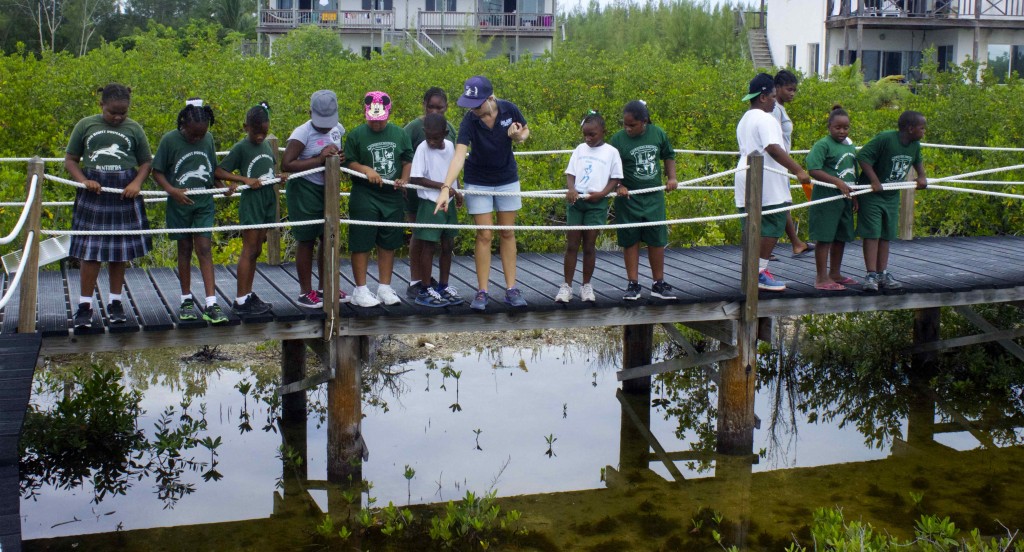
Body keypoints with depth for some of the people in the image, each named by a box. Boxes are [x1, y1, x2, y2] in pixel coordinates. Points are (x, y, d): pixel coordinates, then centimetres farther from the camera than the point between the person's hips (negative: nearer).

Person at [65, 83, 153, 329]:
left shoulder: (134, 129, 5)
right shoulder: (85, 126, 3)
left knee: (120, 252, 8)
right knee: (90, 252, -3)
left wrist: (137, 183, -8)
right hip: (93, 196, -1)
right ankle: (85, 305, 3)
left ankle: (115, 302, 19)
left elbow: (146, 162, 11)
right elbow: (70, 160, 7)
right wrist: (84, 180, -11)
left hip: (124, 197, 1)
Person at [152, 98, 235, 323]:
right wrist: (172, 190, -20)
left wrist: (223, 186, -4)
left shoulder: (208, 139, 1)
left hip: (204, 204, 2)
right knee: (185, 249, 8)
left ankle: (211, 304, -8)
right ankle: (187, 300, 21)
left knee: (204, 250, -4)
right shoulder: (170, 140, -9)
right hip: (180, 204, -2)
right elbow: (157, 171, -4)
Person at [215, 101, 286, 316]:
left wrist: (280, 176, 3)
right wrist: (245, 179, -19)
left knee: (256, 250, 11)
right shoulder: (241, 148, -9)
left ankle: (248, 294, 20)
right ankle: (240, 300, -2)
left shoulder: (267, 146, 9)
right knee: (249, 250, -6)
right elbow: (219, 172, -11)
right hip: (251, 203, -7)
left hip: (268, 202, 7)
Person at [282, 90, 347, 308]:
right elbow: (286, 164, -22)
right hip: (305, 190, -6)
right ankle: (305, 292, 13)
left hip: (328, 190, 6)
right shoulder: (303, 133, -16)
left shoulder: (338, 129, 4)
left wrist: (339, 158, -1)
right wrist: (319, 160, -25)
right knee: (307, 240, 2)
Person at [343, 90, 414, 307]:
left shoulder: (399, 134, 7)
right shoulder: (357, 135, -2)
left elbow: (408, 160, 12)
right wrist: (366, 170, -18)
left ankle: (385, 288, 21)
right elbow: (349, 163, -2)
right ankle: (360, 290, 8)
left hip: (393, 198, 3)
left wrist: (404, 179, -5)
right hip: (364, 198, -3)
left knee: (388, 244, 10)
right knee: (361, 244, -1)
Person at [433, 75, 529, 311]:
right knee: (484, 235, -3)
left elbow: (525, 131, 2)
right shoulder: (469, 120, -24)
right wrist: (446, 188, -46)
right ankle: (482, 292, 6)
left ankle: (511, 289, 13)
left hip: (507, 179, 2)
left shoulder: (509, 110, -18)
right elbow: (459, 155, -35)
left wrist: (518, 137, -23)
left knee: (507, 233, 7)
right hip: (478, 182, -2)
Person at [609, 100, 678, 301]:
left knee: (657, 240, 7)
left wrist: (671, 178, 4)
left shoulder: (658, 133, -1)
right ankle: (633, 285, 13)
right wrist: (618, 186, -20)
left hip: (654, 196, 2)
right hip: (628, 198, -2)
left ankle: (659, 284, 18)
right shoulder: (618, 139, -9)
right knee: (631, 241, 5)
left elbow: (668, 155, 15)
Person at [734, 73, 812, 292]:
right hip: (767, 185, -10)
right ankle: (760, 273, -6)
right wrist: (799, 171, -27)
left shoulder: (744, 120, 20)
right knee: (772, 228, -5)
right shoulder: (765, 119, -12)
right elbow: (774, 149, -23)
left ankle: (753, 271, 15)